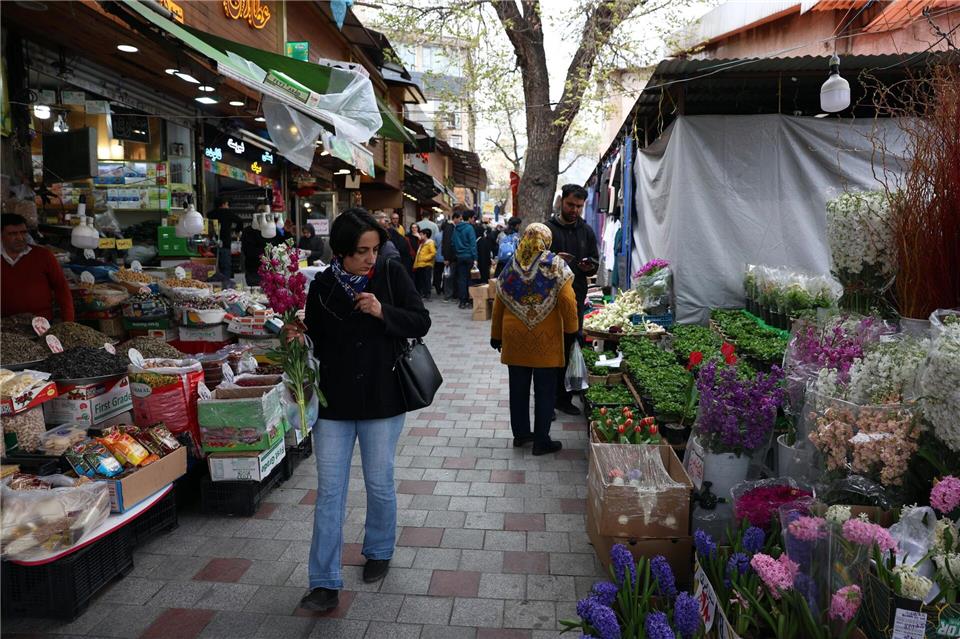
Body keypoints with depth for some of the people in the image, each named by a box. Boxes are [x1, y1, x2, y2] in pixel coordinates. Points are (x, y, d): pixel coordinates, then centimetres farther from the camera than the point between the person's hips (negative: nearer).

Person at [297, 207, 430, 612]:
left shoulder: (391, 274, -6)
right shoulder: (322, 287, -2)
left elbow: (421, 322, -5)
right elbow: (316, 343, 7)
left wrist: (382, 312, -20)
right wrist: (299, 340, -15)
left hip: (382, 399, -1)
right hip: (334, 401, 1)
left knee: (380, 484, 14)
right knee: (329, 491, 4)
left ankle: (379, 552, 40)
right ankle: (325, 583, 14)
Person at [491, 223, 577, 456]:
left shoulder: (511, 266, 4)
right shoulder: (554, 265, -7)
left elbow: (498, 304, 8)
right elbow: (567, 300, -13)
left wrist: (496, 335, 17)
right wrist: (571, 330, -1)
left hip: (515, 337, 4)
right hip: (545, 340, -3)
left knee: (518, 388, 14)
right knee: (545, 391, 6)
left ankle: (520, 433, 25)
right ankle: (541, 441, 12)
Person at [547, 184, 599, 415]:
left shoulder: (586, 231, 12)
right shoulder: (548, 228, -1)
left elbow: (596, 262, 15)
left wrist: (589, 265, -8)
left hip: (576, 298, 4)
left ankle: (564, 398, 18)